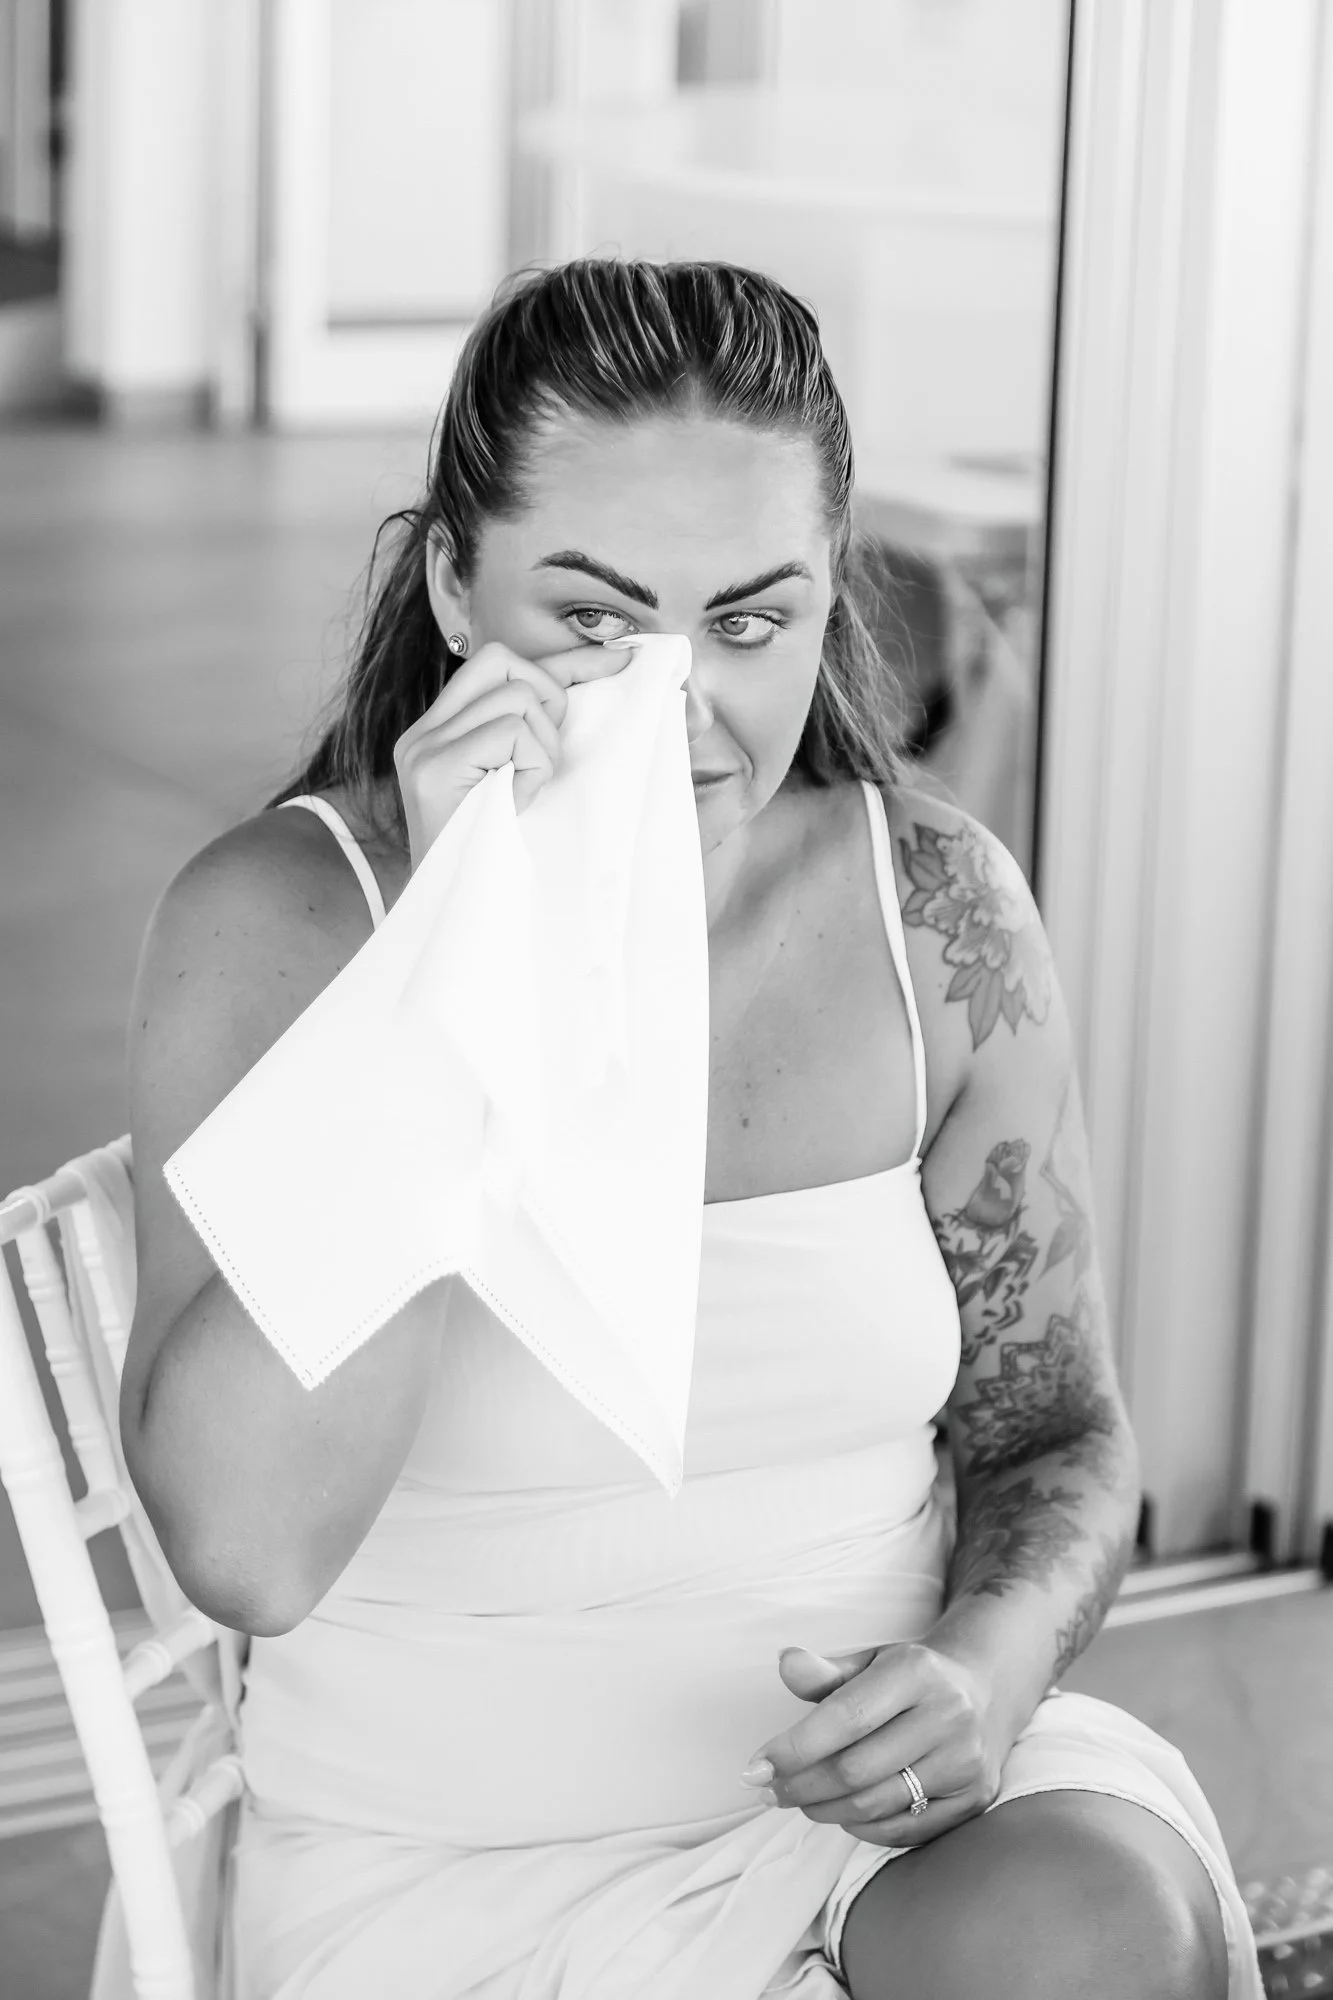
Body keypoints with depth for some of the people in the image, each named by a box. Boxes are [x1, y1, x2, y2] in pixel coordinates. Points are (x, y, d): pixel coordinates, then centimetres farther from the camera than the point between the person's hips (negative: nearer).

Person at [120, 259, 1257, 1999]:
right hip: (454, 1861, -3)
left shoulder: (938, 910, -2)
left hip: (877, 1787, 4)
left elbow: (1056, 1441, 8)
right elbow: (244, 1549, -24)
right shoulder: (277, 917, -11)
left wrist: (995, 1661, -15)